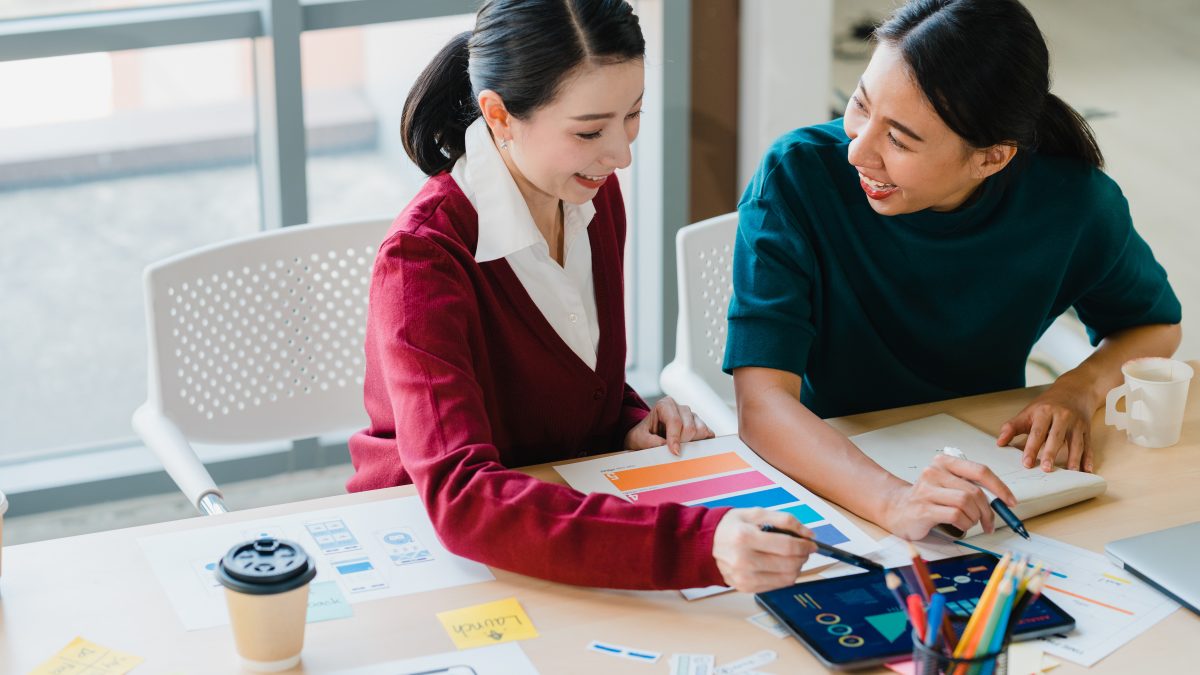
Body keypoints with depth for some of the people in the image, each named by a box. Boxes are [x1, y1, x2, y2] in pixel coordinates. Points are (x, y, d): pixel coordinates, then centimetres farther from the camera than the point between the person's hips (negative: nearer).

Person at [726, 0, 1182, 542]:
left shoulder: (1076, 203, -14)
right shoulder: (795, 176, -22)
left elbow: (1154, 324, 7)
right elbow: (762, 405, -30)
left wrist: (1080, 389, -14)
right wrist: (892, 501, -47)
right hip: (831, 472, -4)